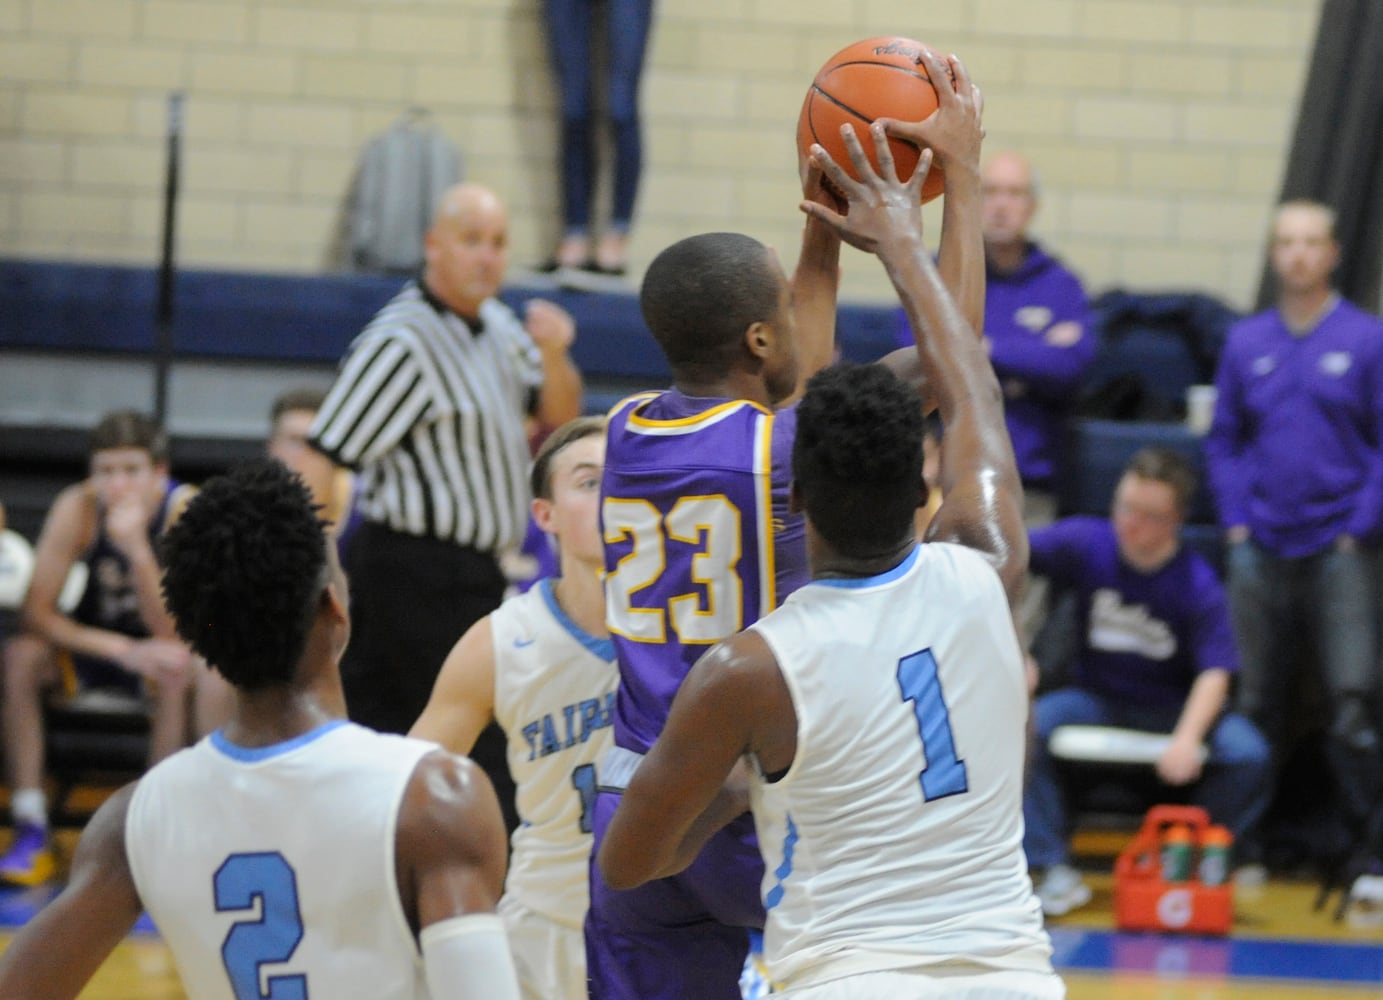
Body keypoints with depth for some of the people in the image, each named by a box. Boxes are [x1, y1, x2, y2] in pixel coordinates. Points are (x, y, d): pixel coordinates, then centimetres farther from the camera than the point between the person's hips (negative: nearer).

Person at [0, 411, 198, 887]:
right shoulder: (79, 508, -18)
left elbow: (172, 634, -28)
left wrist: (137, 547, -40)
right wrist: (120, 649, -33)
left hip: (153, 653, -2)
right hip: (94, 644, 2)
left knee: (182, 673, -35)